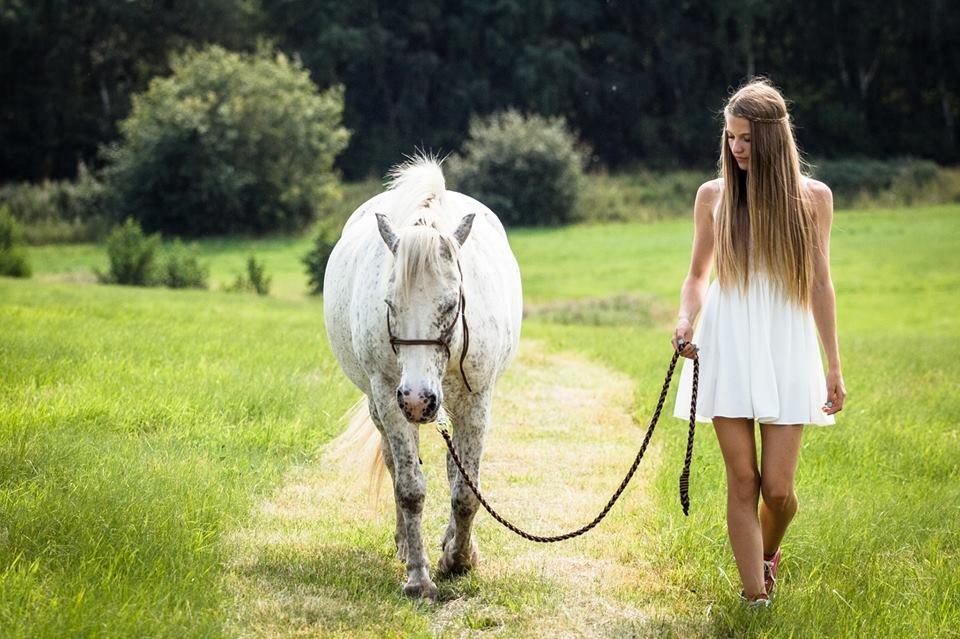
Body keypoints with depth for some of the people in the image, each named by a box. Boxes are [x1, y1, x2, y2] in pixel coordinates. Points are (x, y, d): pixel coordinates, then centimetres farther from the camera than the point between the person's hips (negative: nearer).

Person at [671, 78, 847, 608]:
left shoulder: (813, 197, 3)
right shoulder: (713, 196, 4)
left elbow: (820, 286, 6)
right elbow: (698, 275, 12)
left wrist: (833, 366, 7)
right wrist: (685, 321, -8)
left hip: (786, 350, 0)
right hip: (727, 347, 0)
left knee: (777, 486, -2)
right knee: (742, 481, -2)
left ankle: (767, 555, 30)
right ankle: (756, 596, 6)